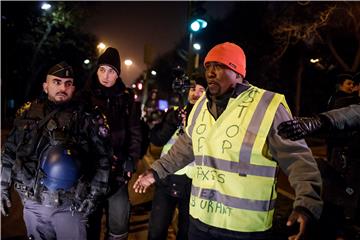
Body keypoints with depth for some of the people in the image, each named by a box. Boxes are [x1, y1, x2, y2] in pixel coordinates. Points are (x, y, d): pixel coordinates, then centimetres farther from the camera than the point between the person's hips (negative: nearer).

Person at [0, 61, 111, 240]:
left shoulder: (87, 117, -4)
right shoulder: (28, 113, 5)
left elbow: (103, 157, -5)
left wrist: (94, 194, -9)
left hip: (70, 206, -3)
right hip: (32, 204, 3)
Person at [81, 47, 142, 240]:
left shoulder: (127, 99, 5)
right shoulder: (85, 97, 3)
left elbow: (134, 133, 6)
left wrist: (130, 162, -3)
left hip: (116, 170, 1)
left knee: (119, 223, 4)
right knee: (90, 220, 11)